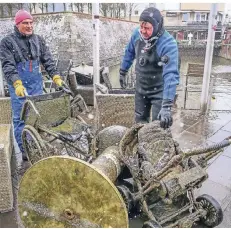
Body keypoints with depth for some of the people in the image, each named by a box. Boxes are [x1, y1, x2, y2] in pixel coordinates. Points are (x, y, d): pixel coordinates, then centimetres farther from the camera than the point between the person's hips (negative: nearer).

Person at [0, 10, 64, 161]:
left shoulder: (39, 40, 8)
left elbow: (48, 61, 6)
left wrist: (56, 77, -7)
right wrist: (17, 84, -28)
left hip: (37, 85, 4)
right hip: (19, 86, -3)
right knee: (20, 119, 2)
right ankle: (25, 150, 13)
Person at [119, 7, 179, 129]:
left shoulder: (168, 44, -30)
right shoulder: (137, 33, -13)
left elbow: (171, 75, -39)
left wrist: (167, 106, -46)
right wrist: (123, 72, 17)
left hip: (159, 90, -5)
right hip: (140, 87, 6)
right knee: (140, 119, 21)